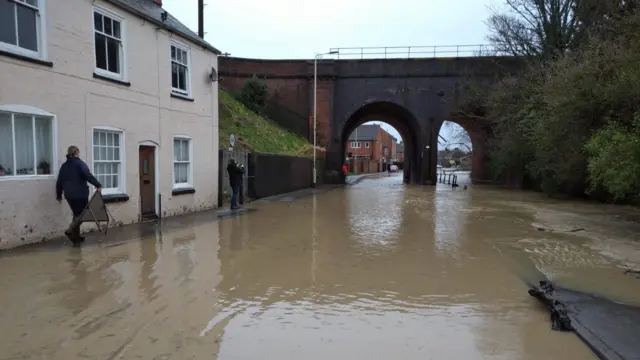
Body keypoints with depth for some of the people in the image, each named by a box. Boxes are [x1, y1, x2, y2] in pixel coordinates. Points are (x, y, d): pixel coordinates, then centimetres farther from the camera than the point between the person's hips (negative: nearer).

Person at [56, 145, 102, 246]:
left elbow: (59, 182, 15)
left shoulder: (64, 166, 12)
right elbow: (88, 175, -23)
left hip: (69, 195, 6)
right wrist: (98, 185, -25)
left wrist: (59, 195, 23)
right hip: (80, 194, -6)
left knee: (77, 214, 15)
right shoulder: (79, 163, -7)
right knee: (83, 214, 5)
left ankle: (76, 237, 17)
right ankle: (70, 230, -15)